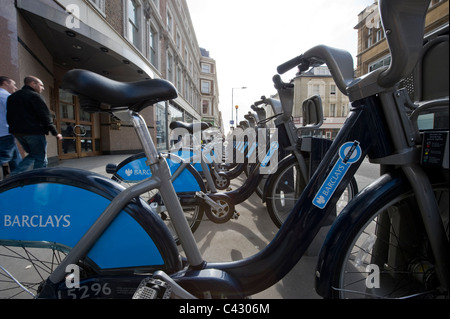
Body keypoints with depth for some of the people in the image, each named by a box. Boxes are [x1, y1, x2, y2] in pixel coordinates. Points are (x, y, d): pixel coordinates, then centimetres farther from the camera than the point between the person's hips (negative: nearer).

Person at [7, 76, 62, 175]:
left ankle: (15, 174, 4)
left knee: (32, 155, 19)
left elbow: (9, 116, 18)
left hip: (16, 132, 8)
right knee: (40, 159, -1)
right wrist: (55, 133, -11)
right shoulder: (35, 96, -7)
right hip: (34, 132, -8)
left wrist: (15, 129, 21)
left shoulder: (12, 97, 18)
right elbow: (45, 117, -14)